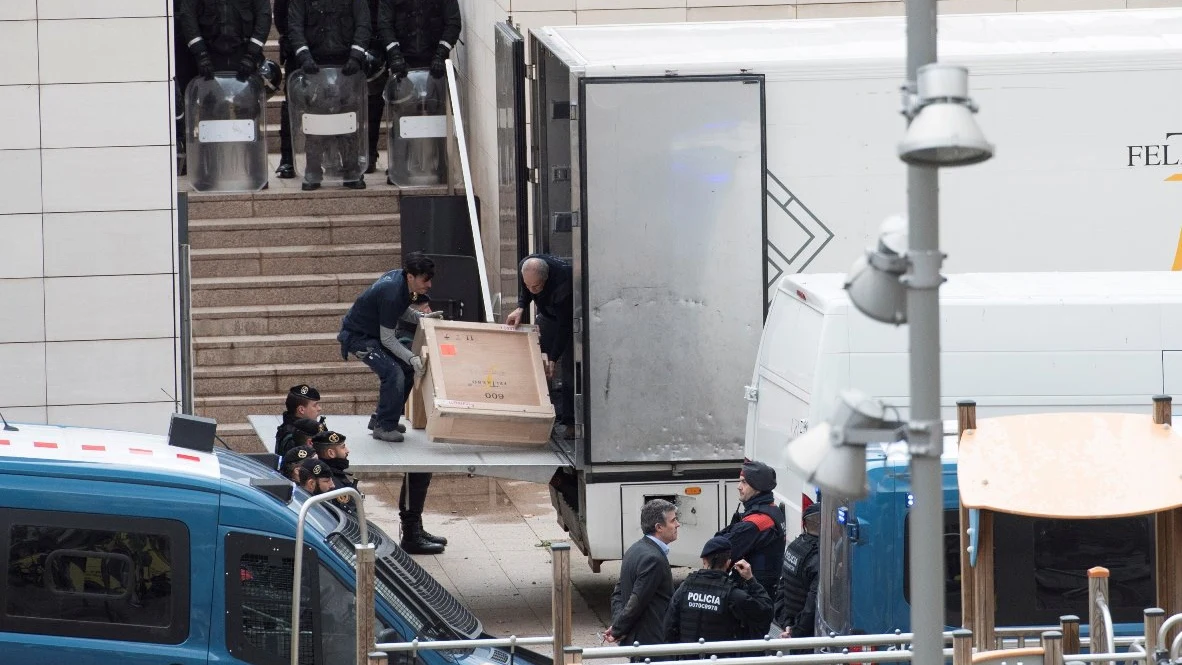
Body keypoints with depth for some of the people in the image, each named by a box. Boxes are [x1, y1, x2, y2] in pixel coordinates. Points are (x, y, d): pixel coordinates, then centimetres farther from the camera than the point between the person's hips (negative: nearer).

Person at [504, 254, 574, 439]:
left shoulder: (563, 280, -41)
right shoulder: (525, 267, -22)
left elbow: (564, 324, -34)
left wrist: (553, 359, -33)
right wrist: (520, 308, -15)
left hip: (570, 315, -6)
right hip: (548, 315, 6)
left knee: (569, 368, -14)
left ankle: (567, 422, -11)